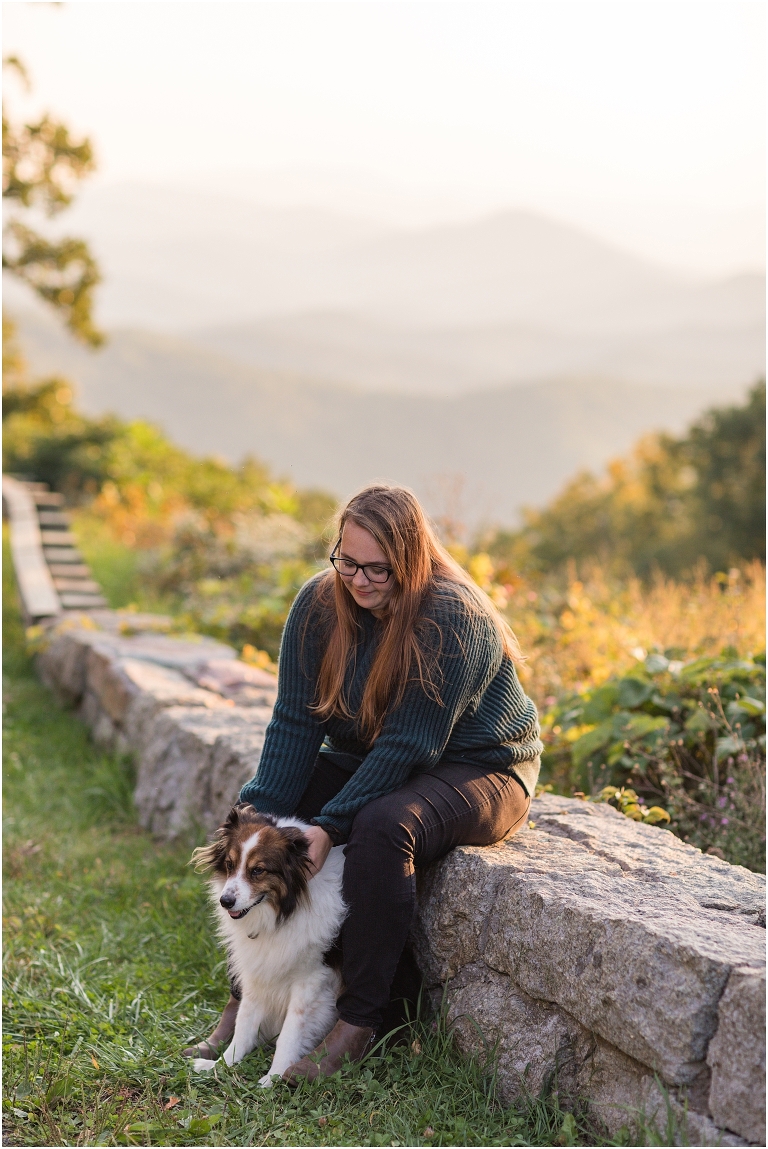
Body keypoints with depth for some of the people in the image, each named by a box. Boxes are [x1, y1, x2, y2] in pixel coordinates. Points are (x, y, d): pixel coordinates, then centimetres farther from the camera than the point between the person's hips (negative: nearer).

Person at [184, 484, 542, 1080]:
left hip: (478, 769, -6)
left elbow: (409, 745, -28)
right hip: (366, 761, 7)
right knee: (254, 807, -12)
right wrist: (264, 816, -24)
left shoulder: (452, 618, -26)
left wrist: (330, 826, -32)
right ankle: (247, 1004, -7)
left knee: (381, 827, -35)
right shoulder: (320, 603, -8)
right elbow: (296, 722, -11)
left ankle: (359, 1024, -23)